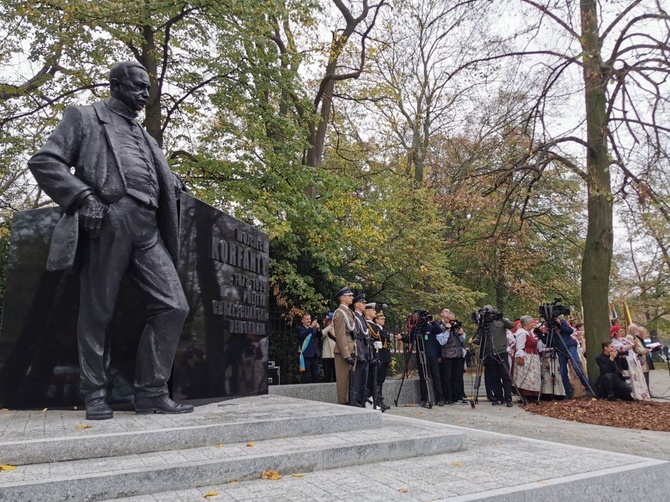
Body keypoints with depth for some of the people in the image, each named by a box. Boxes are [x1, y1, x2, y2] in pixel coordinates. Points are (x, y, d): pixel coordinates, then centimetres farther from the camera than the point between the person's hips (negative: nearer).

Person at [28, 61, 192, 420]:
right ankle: (95, 394, 13)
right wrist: (82, 197, -12)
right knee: (97, 313, 0)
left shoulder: (144, 135, 30)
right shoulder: (85, 117, 13)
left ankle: (151, 393, 2)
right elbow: (43, 162, 2)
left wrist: (172, 183, 12)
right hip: (107, 219, -5)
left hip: (148, 228, 6)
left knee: (173, 306, -5)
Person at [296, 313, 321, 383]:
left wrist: (318, 329, -14)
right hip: (306, 355, -5)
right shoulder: (299, 328, 0)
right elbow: (302, 335, -20)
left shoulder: (314, 328, 15)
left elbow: (319, 336, 5)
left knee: (315, 375, 9)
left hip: (315, 354, 6)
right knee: (306, 377, -5)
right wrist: (311, 327, -28)